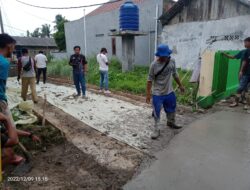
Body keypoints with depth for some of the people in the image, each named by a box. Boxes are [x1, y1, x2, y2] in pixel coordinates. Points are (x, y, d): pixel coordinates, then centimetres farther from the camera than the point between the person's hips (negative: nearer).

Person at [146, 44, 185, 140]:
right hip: (157, 93, -5)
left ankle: (171, 123, 49)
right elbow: (150, 80, -13)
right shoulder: (154, 65, -17)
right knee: (157, 113, 2)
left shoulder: (172, 61, -5)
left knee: (171, 108, 22)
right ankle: (156, 130, 18)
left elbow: (175, 75, 10)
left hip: (169, 92, 5)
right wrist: (148, 94, -14)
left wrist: (180, 85, 16)